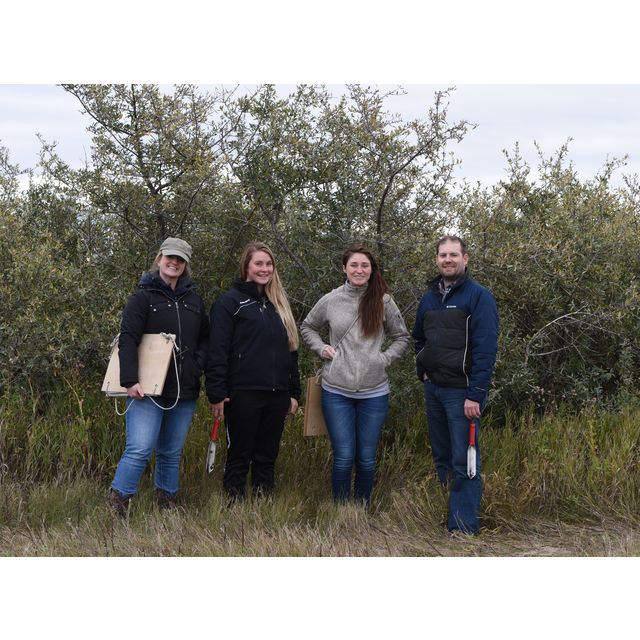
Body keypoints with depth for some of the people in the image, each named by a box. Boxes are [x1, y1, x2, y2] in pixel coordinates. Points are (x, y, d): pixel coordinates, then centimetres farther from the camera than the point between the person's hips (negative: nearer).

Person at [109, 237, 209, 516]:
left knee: (172, 453, 11)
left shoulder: (193, 300, 14)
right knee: (139, 449, -14)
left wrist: (197, 365, 3)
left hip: (184, 390, 5)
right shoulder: (144, 296, -1)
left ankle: (166, 502, 22)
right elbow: (127, 338, -10)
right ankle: (116, 506, -4)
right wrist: (130, 380, -19)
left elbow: (205, 338, 21)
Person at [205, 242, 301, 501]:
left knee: (267, 458, 10)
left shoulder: (279, 304, 16)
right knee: (239, 458, 1)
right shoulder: (229, 302, -3)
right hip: (243, 394, -5)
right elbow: (217, 351, -9)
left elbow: (290, 349, 19)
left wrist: (294, 392, 14)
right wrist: (217, 394, -15)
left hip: (277, 395, 6)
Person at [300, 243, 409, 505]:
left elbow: (402, 337, 13)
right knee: (343, 458, -1)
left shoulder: (383, 302, 1)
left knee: (366, 459, 8)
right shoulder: (330, 300, 2)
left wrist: (385, 358, -2)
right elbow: (307, 327, 18)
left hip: (374, 392, 1)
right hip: (336, 392, 0)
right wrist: (321, 348, 1)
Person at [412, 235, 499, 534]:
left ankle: (464, 528, -2)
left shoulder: (478, 296, -10)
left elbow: (485, 349, -16)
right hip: (433, 389, 7)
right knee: (441, 457, 15)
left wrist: (475, 395, -21)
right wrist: (423, 371, 13)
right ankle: (441, 519, 26)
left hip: (462, 391, -7)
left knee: (463, 462, -7)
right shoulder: (429, 298, 12)